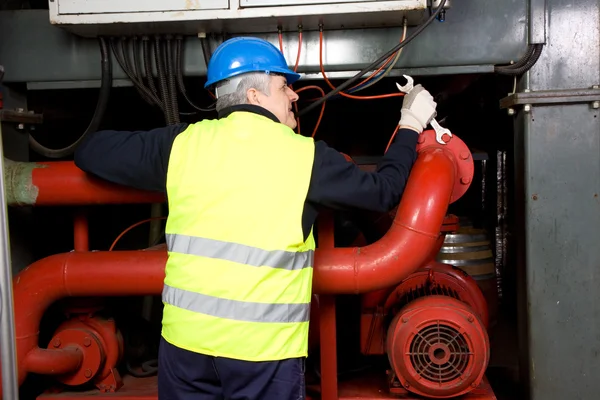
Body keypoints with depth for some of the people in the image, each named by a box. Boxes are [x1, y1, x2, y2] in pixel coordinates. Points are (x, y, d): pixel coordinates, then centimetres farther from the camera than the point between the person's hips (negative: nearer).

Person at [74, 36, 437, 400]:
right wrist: (411, 126, 21)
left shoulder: (185, 142, 1)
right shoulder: (304, 156, -6)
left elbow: (92, 152, 11)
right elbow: (383, 191, 6)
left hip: (185, 338, 3)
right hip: (264, 347, -3)